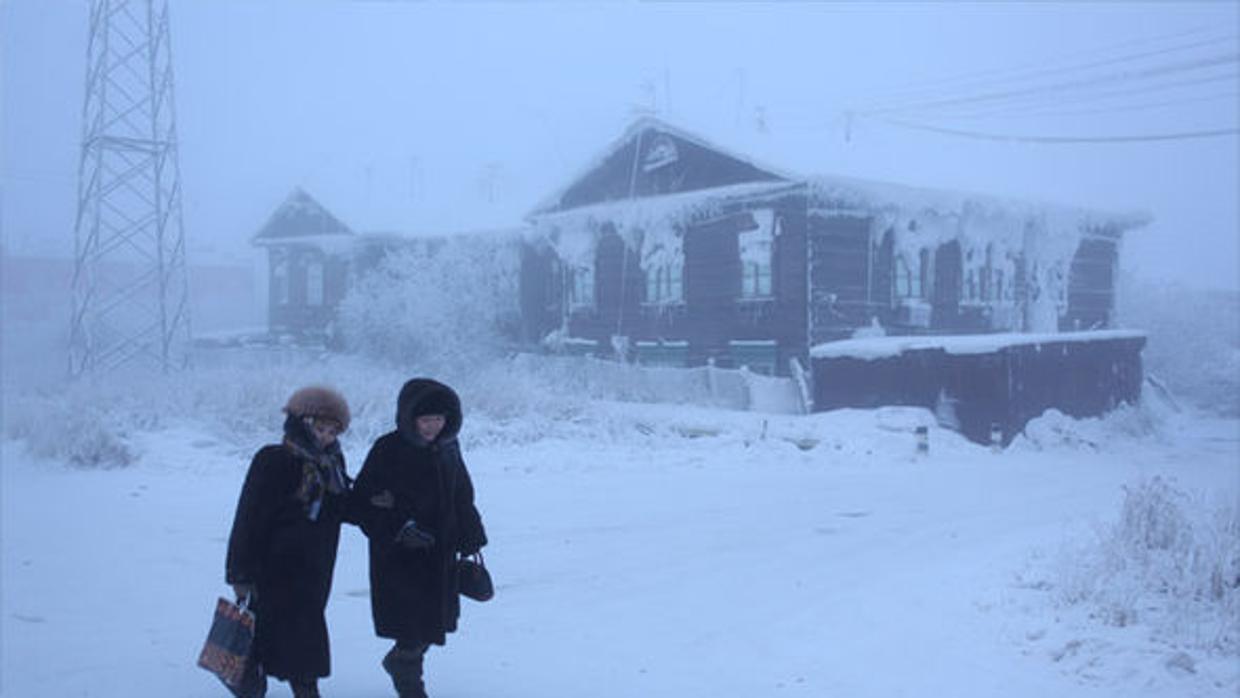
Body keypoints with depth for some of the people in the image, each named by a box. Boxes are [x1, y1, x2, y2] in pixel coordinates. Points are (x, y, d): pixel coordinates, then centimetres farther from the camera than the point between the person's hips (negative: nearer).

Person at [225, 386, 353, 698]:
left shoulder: (332, 462, 9)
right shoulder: (274, 461, -13)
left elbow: (343, 508, 17)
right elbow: (249, 518, -12)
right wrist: (241, 573, -14)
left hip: (316, 566, 7)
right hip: (277, 565, -7)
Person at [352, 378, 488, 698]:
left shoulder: (448, 448, 6)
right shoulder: (388, 450, -11)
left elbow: (463, 499, 15)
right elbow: (363, 503, -11)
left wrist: (470, 542, 13)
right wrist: (399, 528, -22)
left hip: (442, 554, 6)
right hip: (399, 556, -6)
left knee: (436, 620, 12)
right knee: (414, 625, -7)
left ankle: (399, 661, 38)